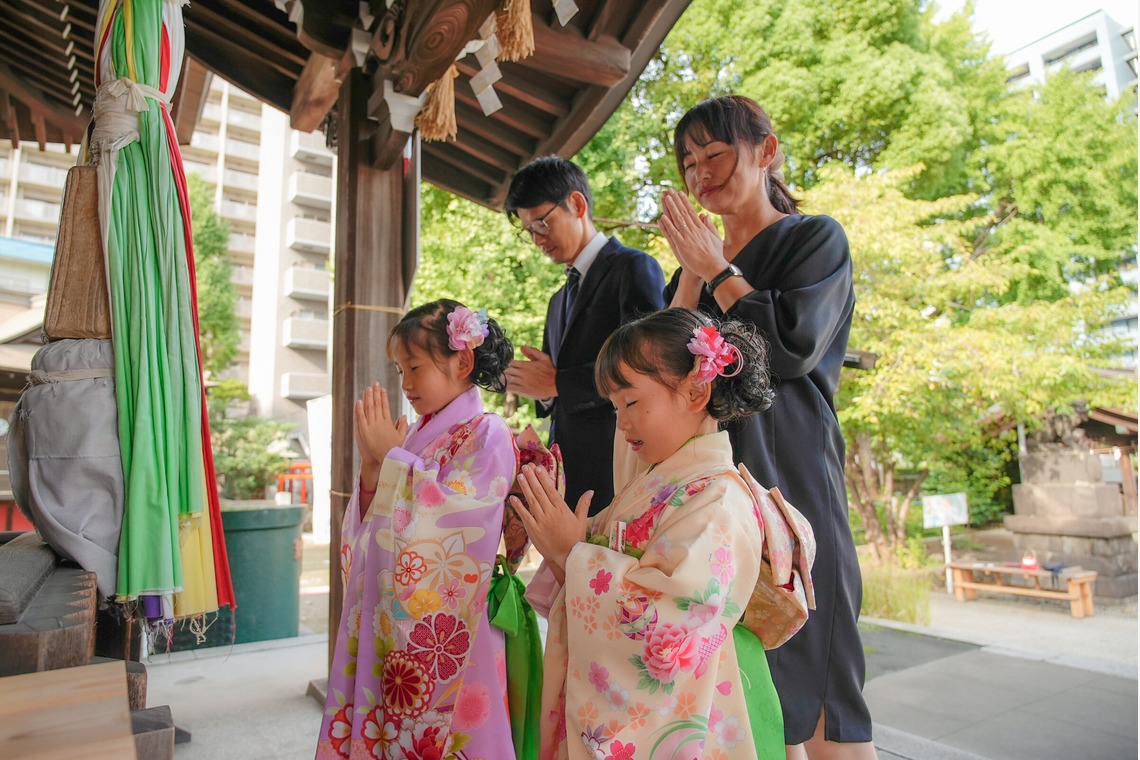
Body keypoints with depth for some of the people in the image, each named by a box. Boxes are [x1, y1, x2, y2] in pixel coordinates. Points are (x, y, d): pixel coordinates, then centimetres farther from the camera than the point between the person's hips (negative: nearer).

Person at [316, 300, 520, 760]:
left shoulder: (487, 434, -9)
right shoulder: (413, 435, 9)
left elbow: (459, 519, -22)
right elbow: (370, 531, 9)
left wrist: (392, 457, -14)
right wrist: (372, 465, -8)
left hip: (442, 631, -6)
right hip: (386, 625, 6)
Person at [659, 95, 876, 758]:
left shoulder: (815, 238, 4)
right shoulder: (700, 260, 17)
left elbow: (793, 347, -12)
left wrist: (716, 268, -5)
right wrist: (692, 273, -2)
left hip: (787, 468, -5)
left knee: (813, 688, 1)